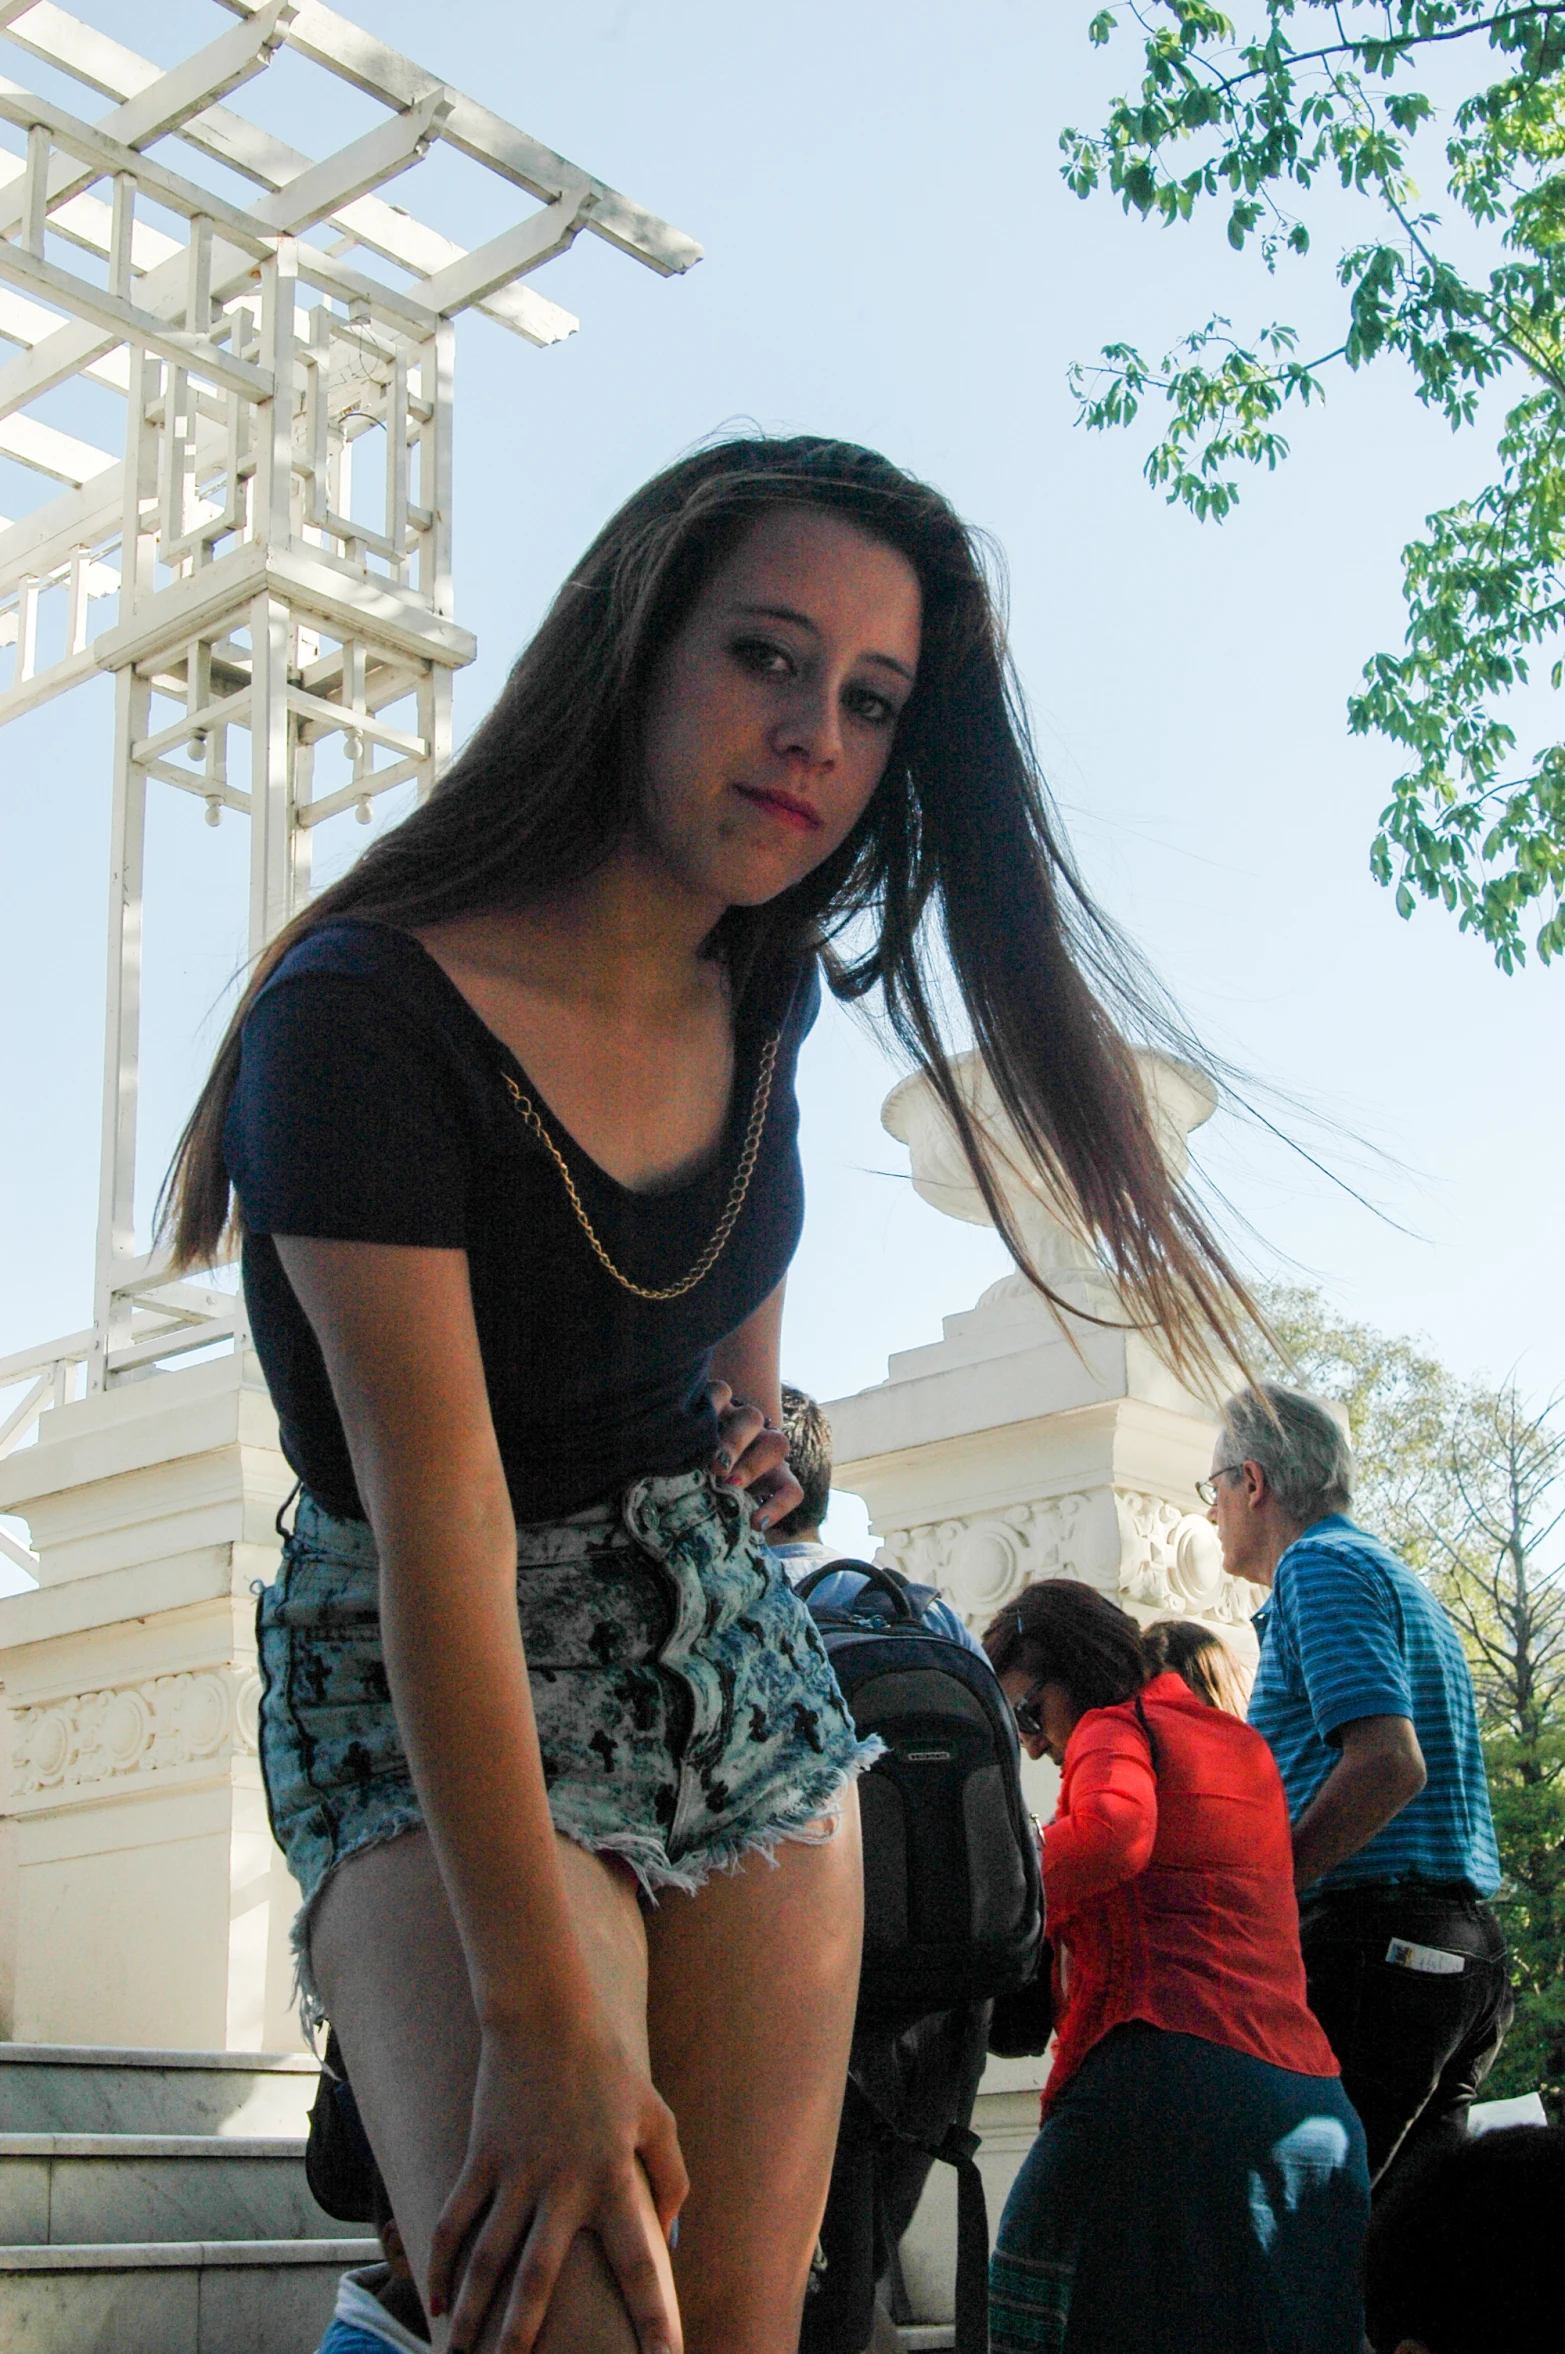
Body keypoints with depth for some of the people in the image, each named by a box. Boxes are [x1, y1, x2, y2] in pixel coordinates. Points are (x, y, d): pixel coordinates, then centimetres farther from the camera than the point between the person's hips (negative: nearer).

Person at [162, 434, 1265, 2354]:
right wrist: (541, 2017, -30)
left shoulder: (765, 988, 3)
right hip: (438, 1712, -6)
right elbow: (440, 1515, -27)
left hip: (742, 1670, 6)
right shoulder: (367, 1014, -19)